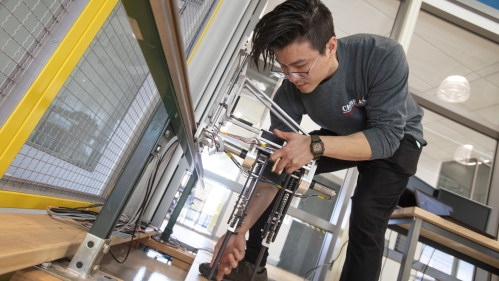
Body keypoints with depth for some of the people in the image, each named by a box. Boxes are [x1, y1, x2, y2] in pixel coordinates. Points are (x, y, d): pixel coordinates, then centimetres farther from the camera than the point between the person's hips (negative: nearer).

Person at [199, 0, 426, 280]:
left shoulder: (383, 57, -34)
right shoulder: (290, 91, -25)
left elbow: (387, 135, -33)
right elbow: (276, 164, -23)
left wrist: (316, 145, -49)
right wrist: (239, 230, -32)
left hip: (397, 138, -2)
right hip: (342, 136, 3)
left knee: (366, 221, -26)